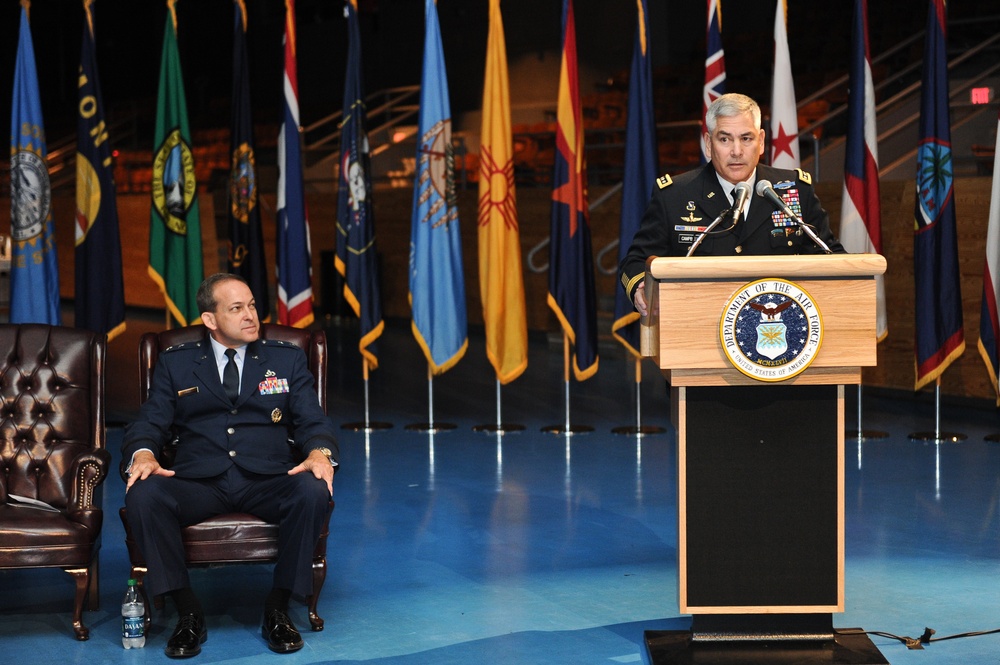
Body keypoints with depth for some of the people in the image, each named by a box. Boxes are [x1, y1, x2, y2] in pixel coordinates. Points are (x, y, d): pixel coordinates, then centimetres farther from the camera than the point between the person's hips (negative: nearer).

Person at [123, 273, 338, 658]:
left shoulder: (287, 360, 16)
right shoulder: (175, 364, 15)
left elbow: (313, 422, 8)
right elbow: (149, 424, 8)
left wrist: (319, 453, -16)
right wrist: (143, 454, -16)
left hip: (267, 481, 0)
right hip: (197, 483, 0)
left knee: (314, 492, -32)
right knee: (142, 494, -30)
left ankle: (278, 609, -12)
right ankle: (188, 614, -15)